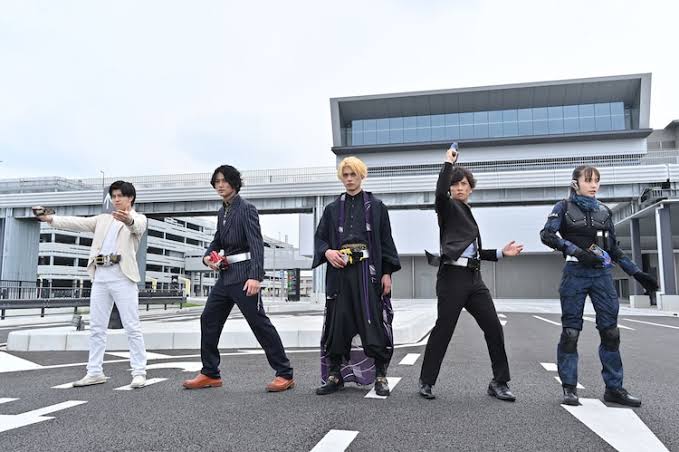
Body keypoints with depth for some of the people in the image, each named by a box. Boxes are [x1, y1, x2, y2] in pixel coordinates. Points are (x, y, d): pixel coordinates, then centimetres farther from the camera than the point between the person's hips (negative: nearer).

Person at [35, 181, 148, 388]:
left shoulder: (139, 219, 7)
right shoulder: (103, 219, 24)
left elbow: (137, 227, -17)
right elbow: (79, 223, 12)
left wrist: (128, 220, -41)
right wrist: (50, 218, -3)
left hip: (123, 275, -6)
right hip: (100, 275, 6)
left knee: (132, 326, -6)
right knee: (96, 327, 6)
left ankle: (139, 372, -3)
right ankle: (95, 372, 12)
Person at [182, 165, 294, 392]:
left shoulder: (246, 209, -8)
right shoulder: (222, 212, 16)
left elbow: (256, 244, -18)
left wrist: (255, 276, -28)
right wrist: (208, 256, 2)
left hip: (243, 275, -8)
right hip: (225, 275, 9)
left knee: (259, 322, -7)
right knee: (209, 319, 9)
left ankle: (285, 375, 1)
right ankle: (210, 374, 21)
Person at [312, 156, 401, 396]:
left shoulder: (376, 206, 8)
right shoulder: (332, 209, 14)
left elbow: (386, 241, 5)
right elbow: (319, 237, 12)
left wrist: (387, 272, -3)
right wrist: (327, 252, -11)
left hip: (369, 272, -2)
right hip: (340, 272, 2)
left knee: (373, 321, -5)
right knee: (337, 322, 2)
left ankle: (380, 376, 7)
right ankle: (335, 375, 14)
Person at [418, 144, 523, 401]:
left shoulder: (468, 214, 24)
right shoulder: (448, 208, 3)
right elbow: (440, 192, -23)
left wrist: (501, 253, 17)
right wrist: (449, 162, -14)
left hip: (473, 277, 7)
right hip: (452, 276, -7)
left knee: (494, 328, 3)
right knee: (443, 329, -3)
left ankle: (499, 383, 15)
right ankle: (426, 382, 10)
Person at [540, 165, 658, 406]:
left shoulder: (604, 211, 15)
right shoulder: (564, 207, 3)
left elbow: (614, 249, 18)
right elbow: (547, 234, -12)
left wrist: (637, 273, 12)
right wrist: (576, 250, -23)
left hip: (602, 274, 4)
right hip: (575, 273, -4)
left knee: (610, 331, 2)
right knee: (571, 331, -3)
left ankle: (614, 387, 12)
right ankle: (569, 387, 5)